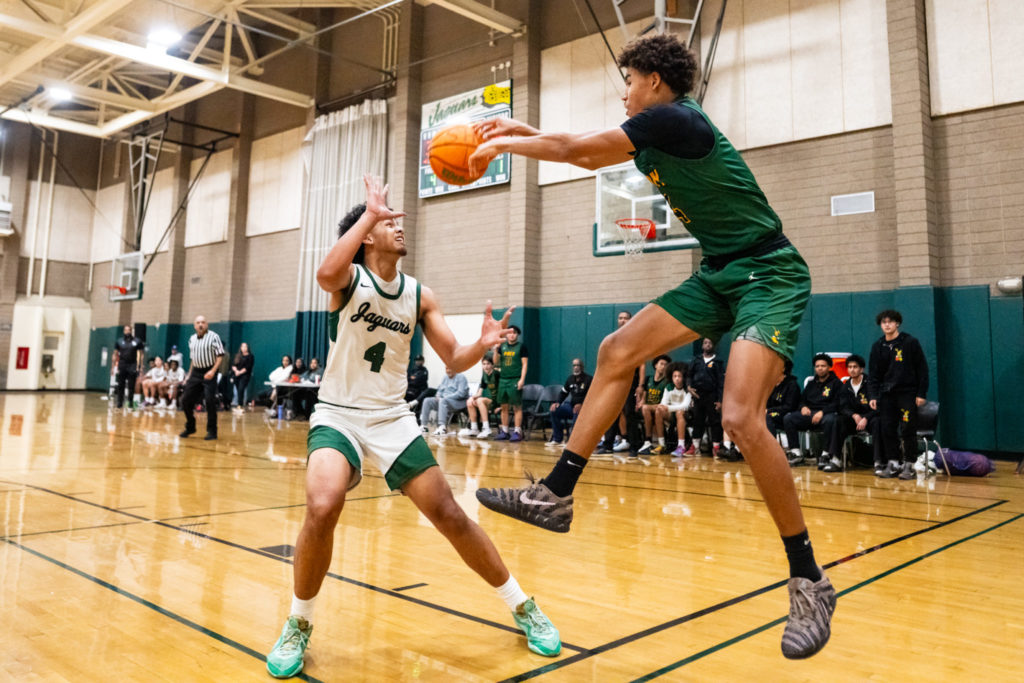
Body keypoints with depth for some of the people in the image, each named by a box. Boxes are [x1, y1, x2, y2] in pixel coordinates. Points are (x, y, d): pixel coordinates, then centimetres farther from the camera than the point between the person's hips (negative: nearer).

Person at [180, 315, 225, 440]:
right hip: (195, 372, 6)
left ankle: (212, 431, 3)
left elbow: (220, 355, -10)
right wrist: (189, 375, 17)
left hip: (208, 373, -6)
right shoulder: (192, 339, 12)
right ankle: (190, 427, 23)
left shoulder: (213, 337, -7)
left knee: (210, 402, -8)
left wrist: (213, 371, -21)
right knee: (185, 400, 5)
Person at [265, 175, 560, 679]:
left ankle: (522, 607, 18)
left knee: (449, 515, 0)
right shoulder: (350, 277, -8)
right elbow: (326, 272, -34)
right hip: (337, 415, -3)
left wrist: (483, 345, -21)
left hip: (393, 418, 3)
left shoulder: (420, 295, 2)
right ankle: (299, 625, -1)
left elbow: (454, 361, 0)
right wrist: (370, 213, -27)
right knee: (322, 509, -28)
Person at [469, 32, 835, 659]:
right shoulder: (657, 134, 12)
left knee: (741, 417, -25)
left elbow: (575, 148, -8)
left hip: (770, 274, -10)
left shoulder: (673, 117, -14)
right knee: (617, 352, 1)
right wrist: (522, 132, 20)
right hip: (720, 275, 10)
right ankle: (556, 495, 5)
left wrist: (501, 145, 6)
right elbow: (589, 157, 27)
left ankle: (810, 582, -8)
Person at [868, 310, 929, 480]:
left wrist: (921, 394, -7)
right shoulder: (877, 346, 8)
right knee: (887, 430, 2)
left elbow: (922, 369, -2)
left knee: (908, 430, -3)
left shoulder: (910, 343, -2)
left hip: (908, 392, -4)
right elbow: (873, 373, 9)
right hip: (886, 394, 4)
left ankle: (909, 465, 6)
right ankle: (893, 464, 11)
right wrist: (874, 395, 0)